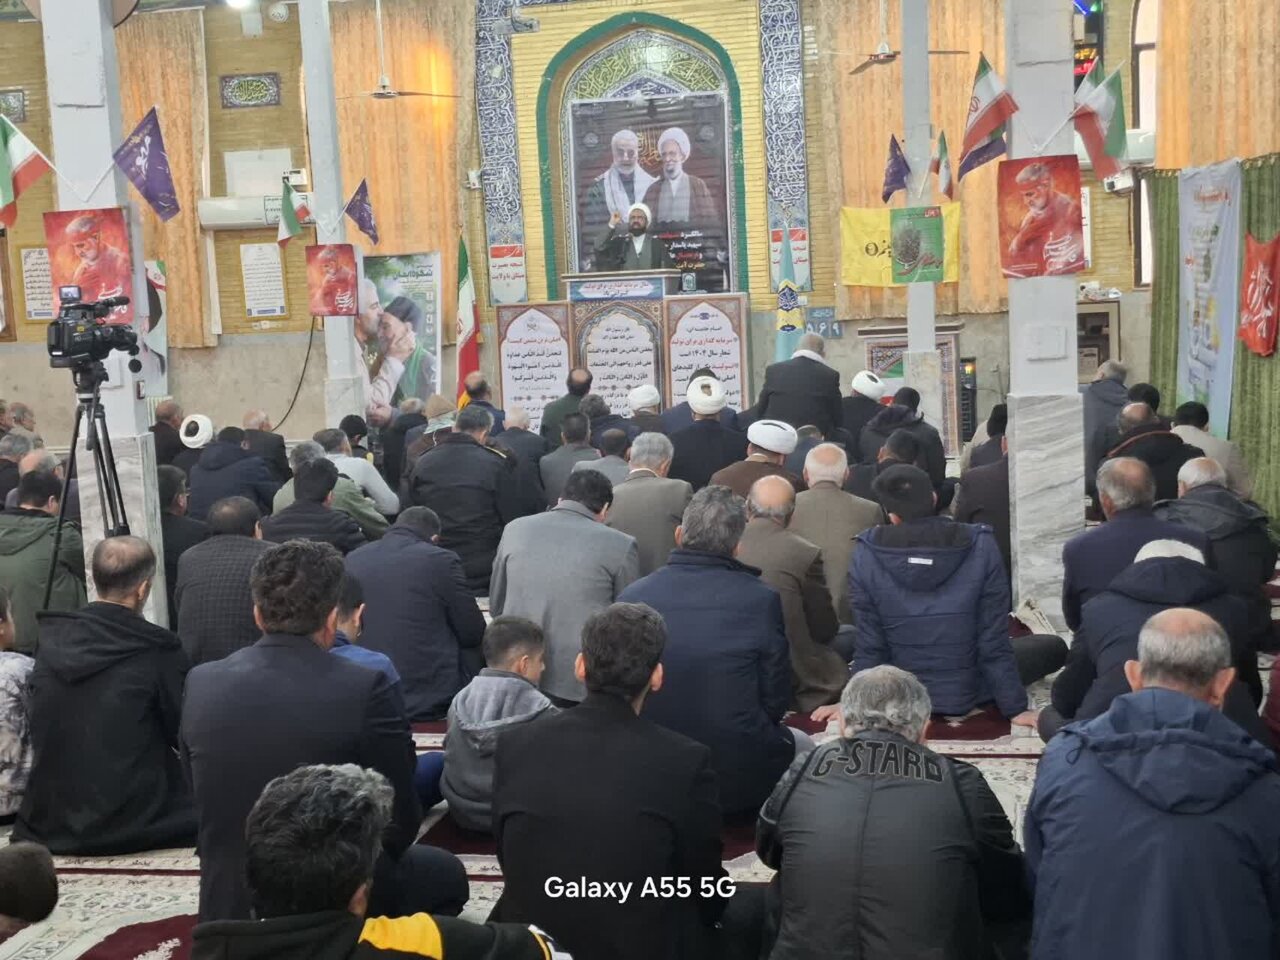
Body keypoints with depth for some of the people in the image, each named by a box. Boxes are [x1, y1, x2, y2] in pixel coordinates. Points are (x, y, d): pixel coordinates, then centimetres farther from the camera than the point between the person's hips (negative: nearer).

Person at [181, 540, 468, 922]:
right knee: (446, 874, 25)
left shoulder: (200, 684, -8)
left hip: (227, 905, 5)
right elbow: (401, 818, -11)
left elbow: (205, 804, 6)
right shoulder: (364, 689, -20)